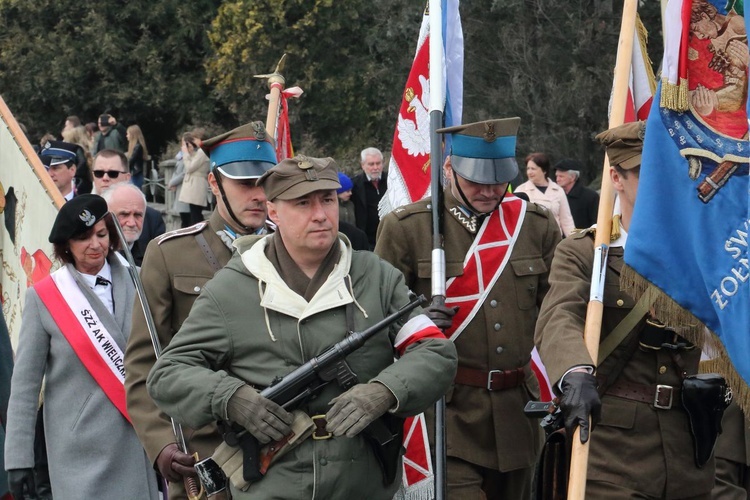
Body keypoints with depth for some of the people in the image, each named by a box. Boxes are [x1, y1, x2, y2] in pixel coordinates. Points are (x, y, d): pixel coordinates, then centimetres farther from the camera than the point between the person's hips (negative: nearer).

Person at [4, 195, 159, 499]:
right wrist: (18, 459, -3)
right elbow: (25, 384, -1)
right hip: (80, 451, -2)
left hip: (140, 444, 3)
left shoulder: (138, 283, 3)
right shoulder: (43, 297, -3)